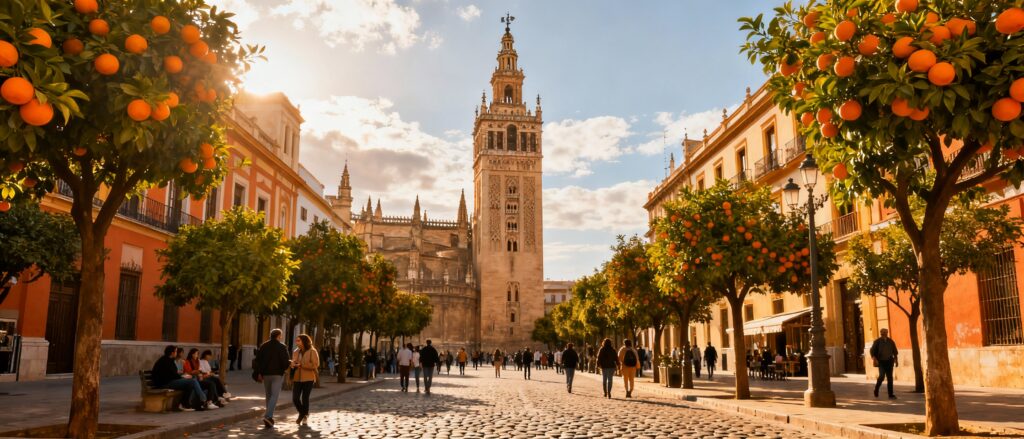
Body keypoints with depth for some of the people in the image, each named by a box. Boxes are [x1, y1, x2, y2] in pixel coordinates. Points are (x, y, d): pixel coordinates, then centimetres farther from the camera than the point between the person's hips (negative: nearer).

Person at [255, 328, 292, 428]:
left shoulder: (263, 346, 6)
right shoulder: (282, 347, -8)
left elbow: (258, 359, 3)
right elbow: (285, 362, -14)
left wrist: (259, 373, 8)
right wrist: (290, 363, 8)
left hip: (266, 374, 5)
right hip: (277, 374, -5)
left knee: (268, 395, 15)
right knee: (274, 396, -5)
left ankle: (269, 417, 20)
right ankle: (268, 416, -21)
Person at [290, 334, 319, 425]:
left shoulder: (312, 351, -5)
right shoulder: (296, 352, 12)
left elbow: (315, 365, -11)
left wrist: (301, 364, -17)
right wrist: (293, 364, -2)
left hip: (308, 379, -5)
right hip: (297, 379, 5)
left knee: (305, 398, -2)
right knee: (295, 398, -2)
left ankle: (305, 415, 19)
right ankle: (301, 413, 25)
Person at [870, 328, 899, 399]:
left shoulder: (890, 341, 3)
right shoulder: (877, 341, -6)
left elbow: (895, 351, 13)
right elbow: (872, 351, -6)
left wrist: (896, 360, 6)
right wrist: (874, 359, -19)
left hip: (889, 362, 3)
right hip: (881, 362, -3)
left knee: (890, 378, 0)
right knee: (882, 375, -18)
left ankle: (891, 395, 3)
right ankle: (876, 389, 6)